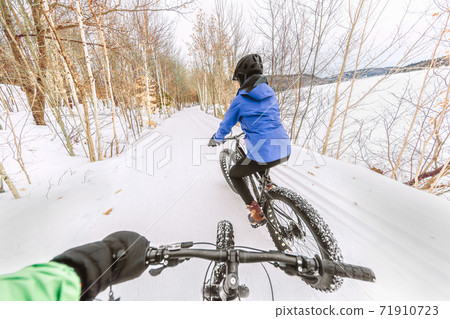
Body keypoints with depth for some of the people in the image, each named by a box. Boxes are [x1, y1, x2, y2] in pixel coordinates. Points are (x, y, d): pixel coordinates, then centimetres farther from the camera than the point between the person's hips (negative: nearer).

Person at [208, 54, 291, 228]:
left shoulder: (240, 100, -4)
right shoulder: (270, 93, 13)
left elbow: (226, 126, 6)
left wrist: (215, 139, 27)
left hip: (264, 154, -7)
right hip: (285, 150, 7)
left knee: (234, 174, 18)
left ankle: (257, 214, 16)